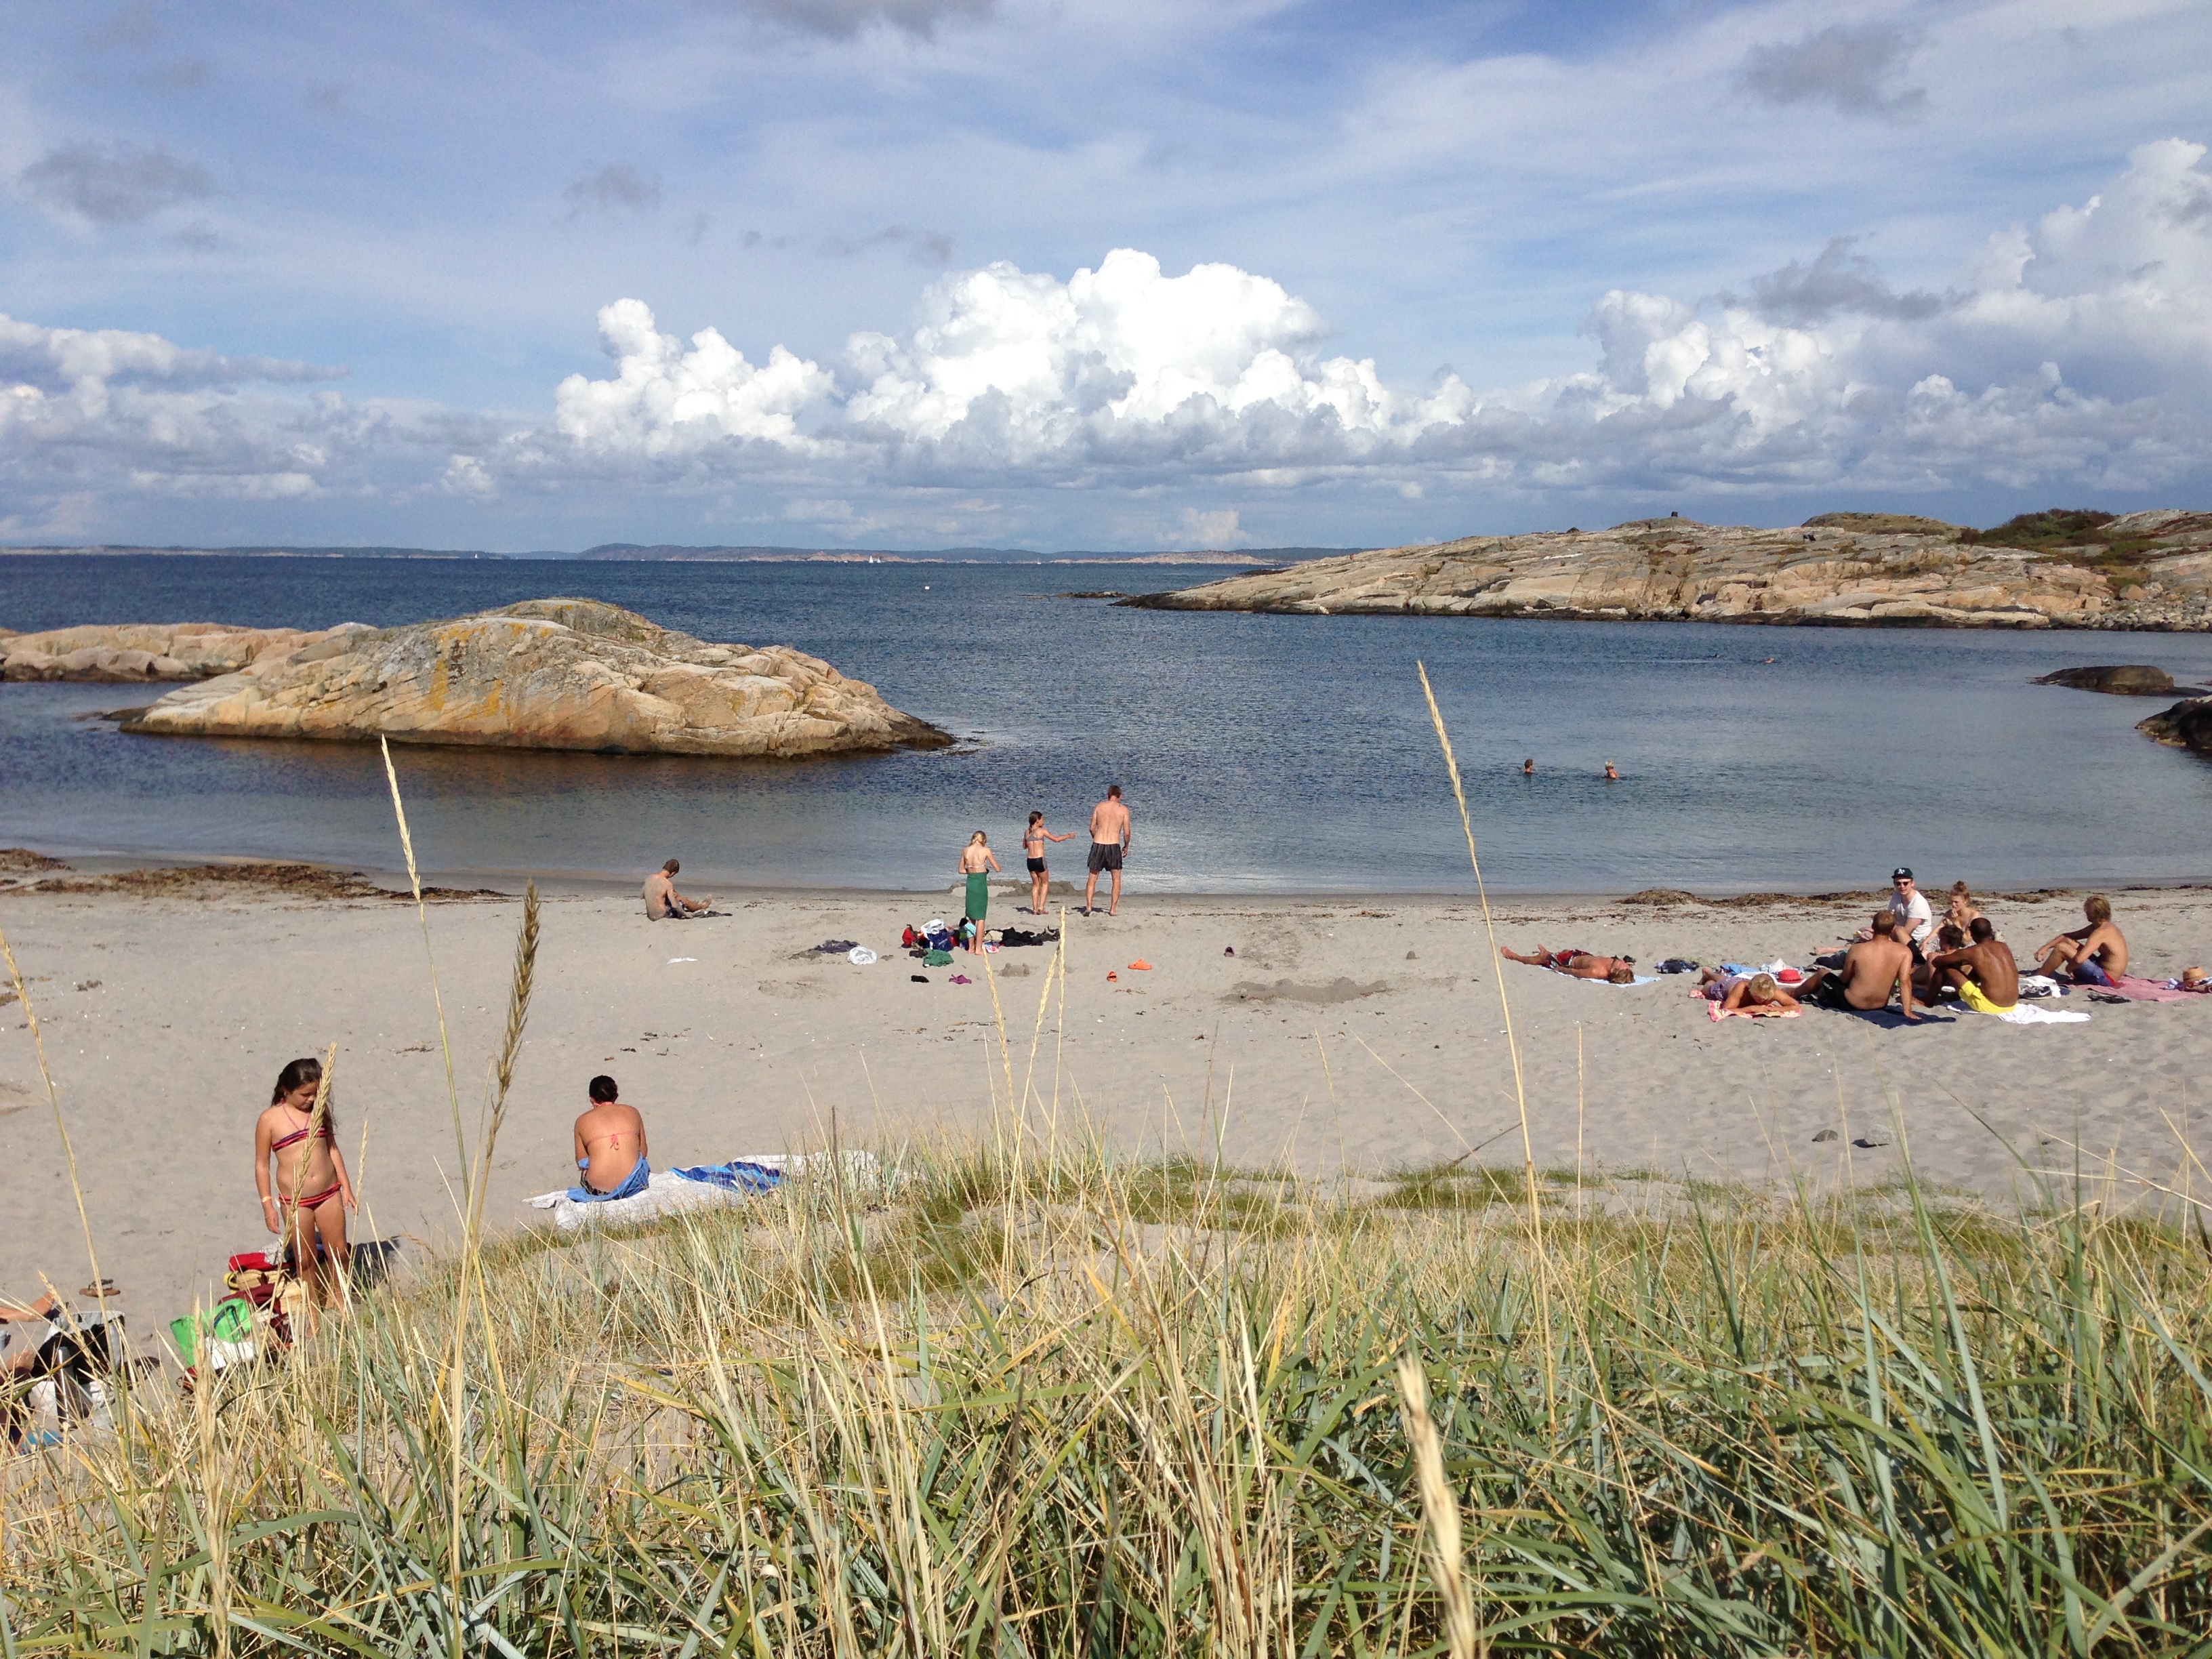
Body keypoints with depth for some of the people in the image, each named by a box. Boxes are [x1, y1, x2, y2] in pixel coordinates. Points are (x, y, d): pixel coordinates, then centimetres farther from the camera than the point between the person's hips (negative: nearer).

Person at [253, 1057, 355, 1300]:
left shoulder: (320, 1111, 4)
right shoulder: (270, 1120, -6)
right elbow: (262, 1165, -2)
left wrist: (346, 1187, 8)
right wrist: (268, 1206, -5)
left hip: (329, 1194, 3)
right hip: (295, 1201, -3)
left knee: (340, 1253, 7)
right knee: (306, 1260, 6)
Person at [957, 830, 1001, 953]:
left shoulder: (966, 850, 3)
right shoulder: (985, 850, -9)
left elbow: (961, 870, 12)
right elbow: (998, 869, -3)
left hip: (970, 882, 4)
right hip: (981, 883, -4)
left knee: (971, 917, 15)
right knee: (981, 918, 3)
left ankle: (971, 947, 19)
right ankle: (978, 949, 3)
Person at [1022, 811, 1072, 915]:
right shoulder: (1042, 831, -6)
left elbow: (1024, 846, 22)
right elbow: (1056, 839, -1)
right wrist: (1068, 836, 12)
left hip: (1030, 860, 5)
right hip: (1040, 860, -5)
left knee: (1035, 884, 16)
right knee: (1045, 883, 11)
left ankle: (1035, 909, 11)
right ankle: (1041, 908, 3)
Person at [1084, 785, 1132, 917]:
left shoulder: (1099, 806, 5)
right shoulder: (1123, 809, 0)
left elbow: (1092, 828, 6)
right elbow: (1127, 832, -1)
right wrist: (1126, 846, 16)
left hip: (1098, 845, 1)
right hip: (1114, 846, -1)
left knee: (1092, 878, 12)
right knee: (1116, 878, 14)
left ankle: (1088, 906, 0)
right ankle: (1113, 909, 9)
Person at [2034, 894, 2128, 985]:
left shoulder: (2101, 932, -22)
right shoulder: (2106, 927, 10)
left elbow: (2079, 959, -34)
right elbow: (2067, 936, 15)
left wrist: (2069, 968, -12)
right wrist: (2046, 947, 6)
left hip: (2105, 978, -10)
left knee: (2062, 948, -16)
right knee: (2067, 941, 11)